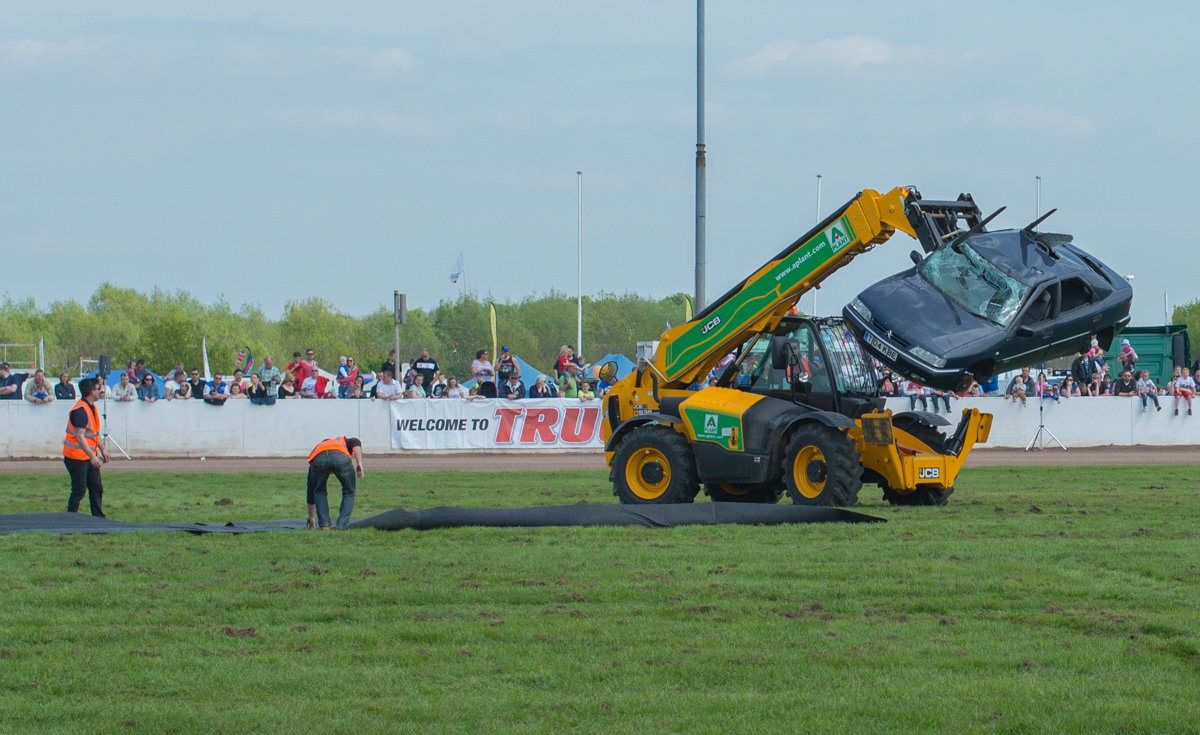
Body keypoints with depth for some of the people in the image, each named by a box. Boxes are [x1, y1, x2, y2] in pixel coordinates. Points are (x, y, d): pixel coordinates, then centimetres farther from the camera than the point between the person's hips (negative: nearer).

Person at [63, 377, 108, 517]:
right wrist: (92, 457, -30)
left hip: (90, 456, 9)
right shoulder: (80, 410, -21)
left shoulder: (91, 407, 11)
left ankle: (98, 518, 16)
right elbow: (79, 436, -27)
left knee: (97, 488, 10)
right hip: (77, 457, -9)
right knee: (79, 490, -6)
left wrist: (102, 449, 25)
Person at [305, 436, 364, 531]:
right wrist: (360, 464, 3)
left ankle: (324, 524, 19)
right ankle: (342, 526, 15)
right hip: (340, 456, -2)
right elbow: (355, 443, 13)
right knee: (348, 492, 21)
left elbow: (310, 491, 45)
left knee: (319, 492, 28)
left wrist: (311, 517, 52)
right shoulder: (343, 440, 42)